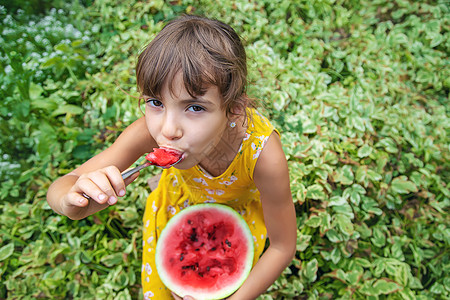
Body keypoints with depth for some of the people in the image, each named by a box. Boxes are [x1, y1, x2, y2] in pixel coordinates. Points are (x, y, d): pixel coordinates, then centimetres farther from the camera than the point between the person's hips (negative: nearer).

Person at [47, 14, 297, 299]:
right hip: (178, 200, 2)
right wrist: (72, 201, -53)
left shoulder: (264, 155, -42)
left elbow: (283, 247, -25)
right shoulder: (152, 130, -37)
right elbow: (61, 186, -29)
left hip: (241, 209, -1)